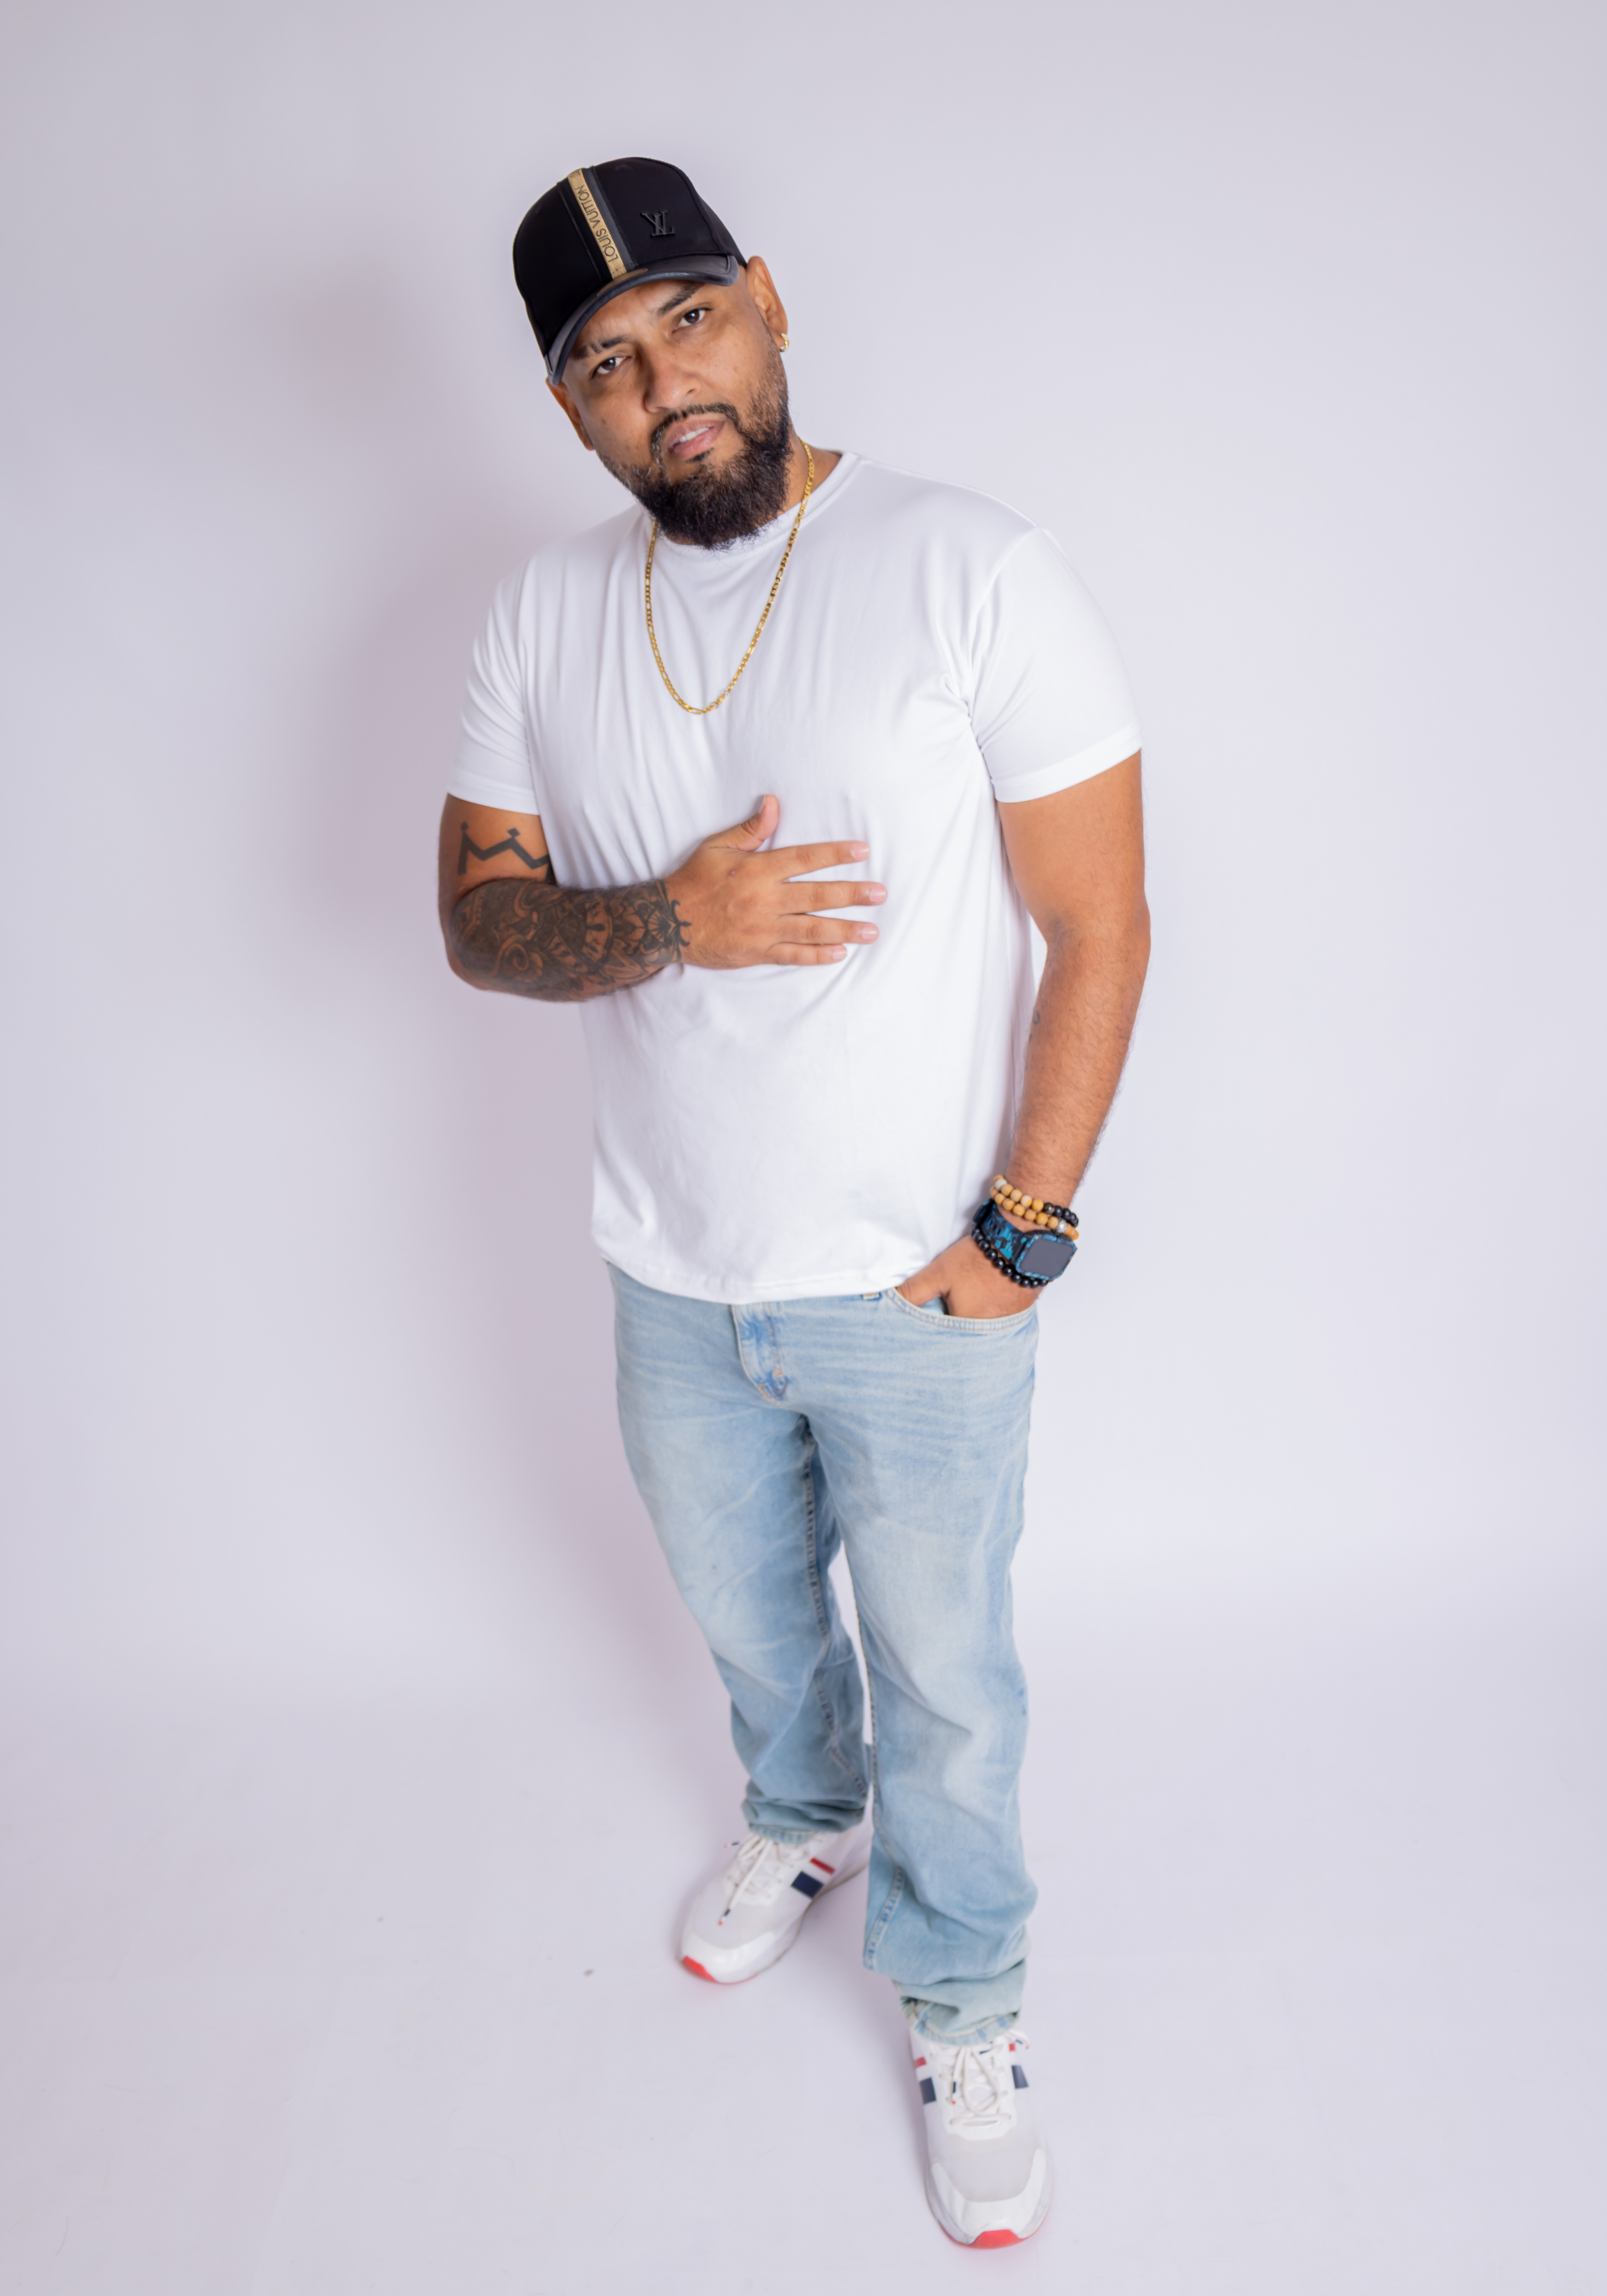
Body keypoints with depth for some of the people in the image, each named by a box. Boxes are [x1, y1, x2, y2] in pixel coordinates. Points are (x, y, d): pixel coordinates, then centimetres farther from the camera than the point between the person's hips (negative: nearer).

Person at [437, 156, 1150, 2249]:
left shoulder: (971, 570, -15)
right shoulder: (543, 618, -2)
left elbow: (1101, 925, -14)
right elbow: (478, 918, -1)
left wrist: (1017, 1232, -16)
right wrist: (669, 919, -21)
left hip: (922, 1291, -4)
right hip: (673, 1285, 4)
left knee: (946, 1677, 16)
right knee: (749, 1618, 28)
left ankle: (962, 2004, 44)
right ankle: (805, 1823, 60)